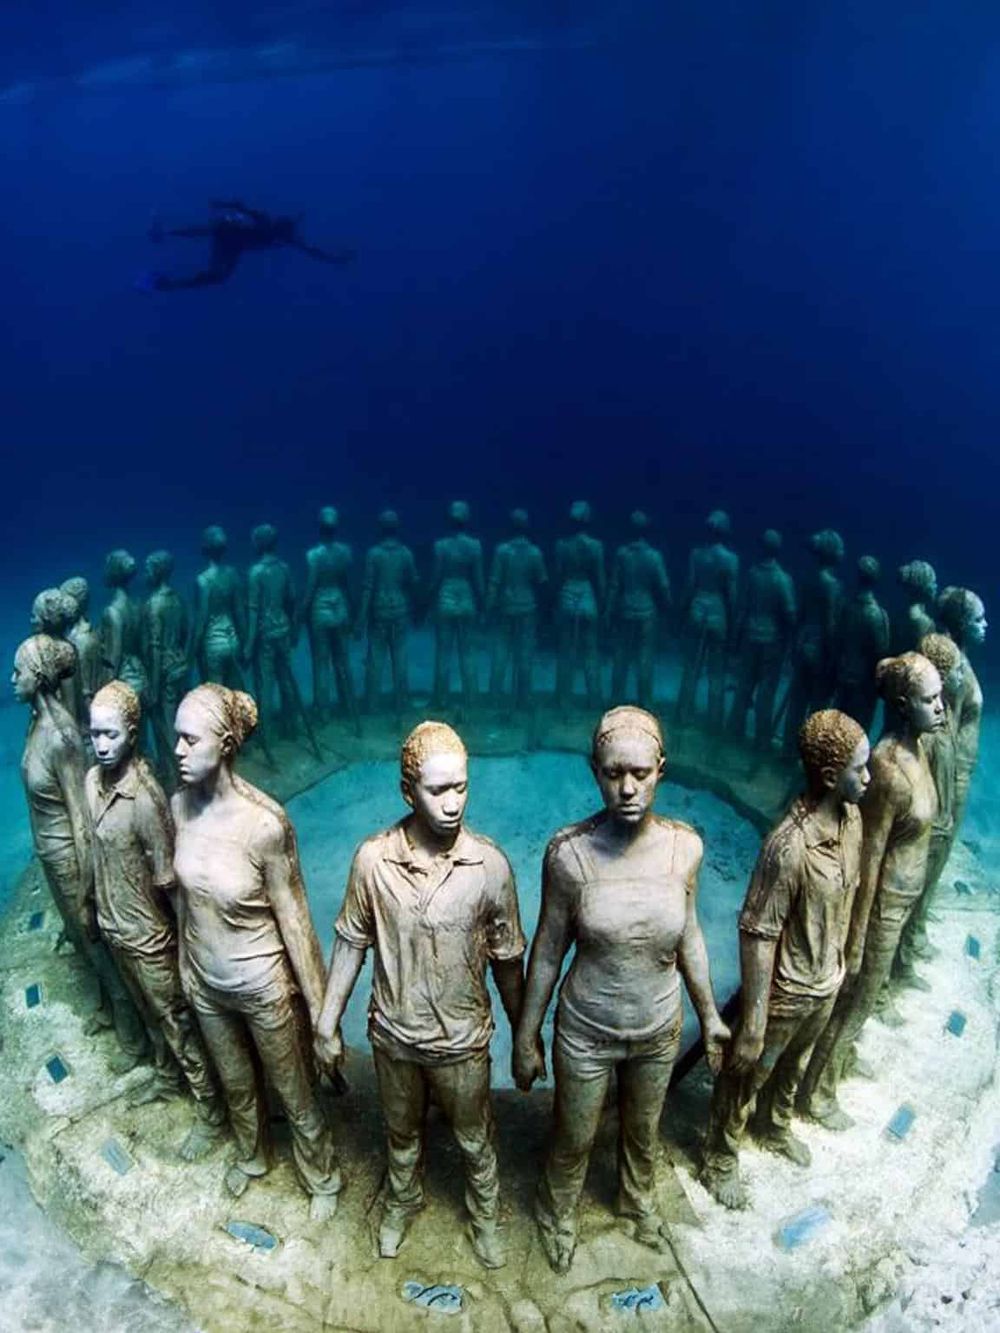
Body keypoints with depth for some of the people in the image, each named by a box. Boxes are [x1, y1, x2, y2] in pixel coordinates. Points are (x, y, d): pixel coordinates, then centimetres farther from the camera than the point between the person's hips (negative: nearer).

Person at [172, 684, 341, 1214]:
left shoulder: (263, 823, -30)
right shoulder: (180, 804, -13)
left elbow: (293, 916, -20)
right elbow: (184, 892, 2)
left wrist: (317, 1004, -12)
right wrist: (185, 962, 13)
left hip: (263, 987, -5)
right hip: (206, 983, 5)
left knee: (295, 1095, 19)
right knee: (235, 1084, 31)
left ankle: (322, 1180, 46)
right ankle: (251, 1156, 60)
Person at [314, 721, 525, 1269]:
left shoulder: (490, 864, -22)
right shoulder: (373, 858, -20)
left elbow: (506, 960, -9)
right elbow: (351, 943, -5)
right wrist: (327, 1022, 1)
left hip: (462, 1040, -1)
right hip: (393, 1036, 1)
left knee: (475, 1141, 23)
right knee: (402, 1134, 28)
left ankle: (485, 1214, 53)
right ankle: (401, 1201, 58)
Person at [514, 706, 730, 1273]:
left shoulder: (685, 846, -18)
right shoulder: (569, 852, -25)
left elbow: (688, 935, -1)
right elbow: (548, 950, -12)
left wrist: (710, 1015, 8)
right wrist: (527, 1037, -4)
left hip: (660, 1030, 2)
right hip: (587, 1032, -2)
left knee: (645, 1130, 29)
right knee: (575, 1140, 22)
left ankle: (640, 1200, 62)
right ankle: (559, 1216, 55)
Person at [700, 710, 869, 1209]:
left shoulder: (852, 817, -9)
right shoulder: (790, 845, -34)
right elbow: (758, 934, -28)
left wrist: (838, 961, 18)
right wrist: (752, 1023, -23)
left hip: (827, 983, 7)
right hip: (785, 993, -7)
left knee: (793, 1067, 32)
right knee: (746, 1075, 17)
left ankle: (774, 1126, 59)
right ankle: (719, 1161, 40)